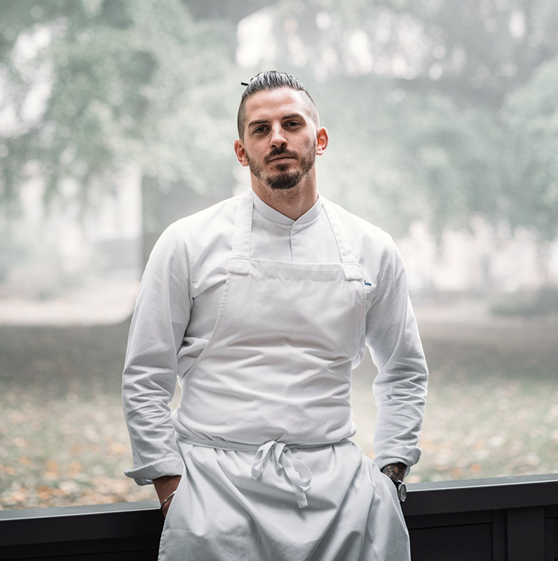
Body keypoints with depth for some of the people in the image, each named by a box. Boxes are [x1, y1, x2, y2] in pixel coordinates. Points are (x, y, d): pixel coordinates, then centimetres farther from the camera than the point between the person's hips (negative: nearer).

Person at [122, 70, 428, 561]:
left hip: (337, 481, 2)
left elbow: (405, 372, 21)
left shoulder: (372, 250, 9)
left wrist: (389, 472, 10)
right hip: (218, 480, -1)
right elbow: (145, 380, 5)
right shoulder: (187, 244, 3)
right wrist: (172, 491, -2)